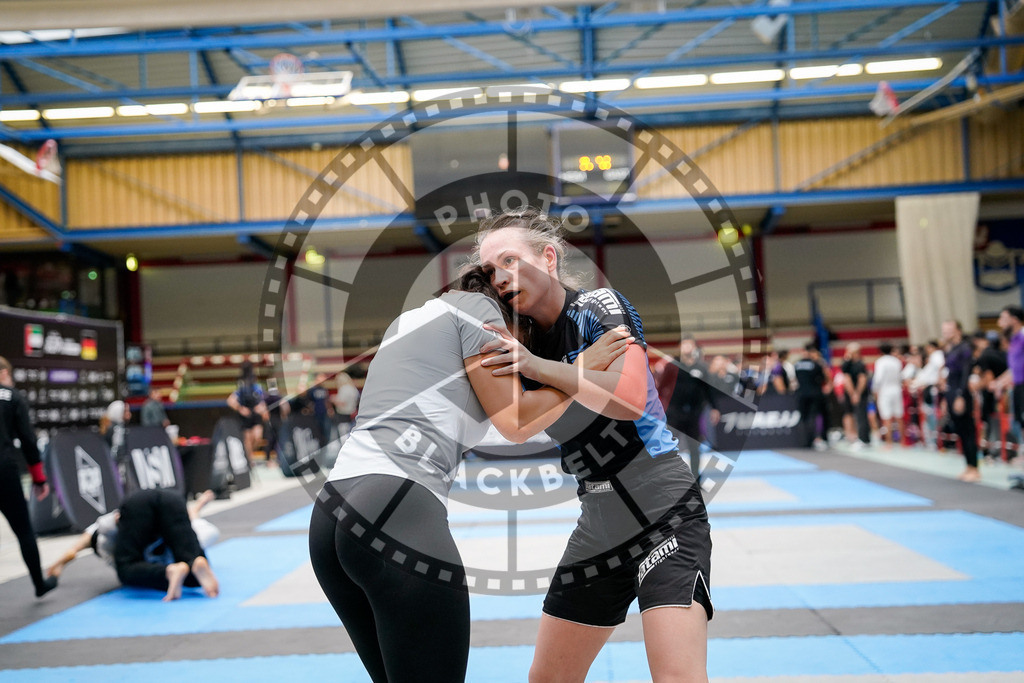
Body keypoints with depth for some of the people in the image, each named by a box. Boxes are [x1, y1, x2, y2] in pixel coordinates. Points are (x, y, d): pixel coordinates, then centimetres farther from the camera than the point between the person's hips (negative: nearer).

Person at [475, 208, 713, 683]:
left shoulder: (600, 307, -10)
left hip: (665, 515, -7)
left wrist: (538, 367, -24)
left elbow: (630, 399, -25)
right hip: (597, 531, 7)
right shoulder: (520, 341, 8)